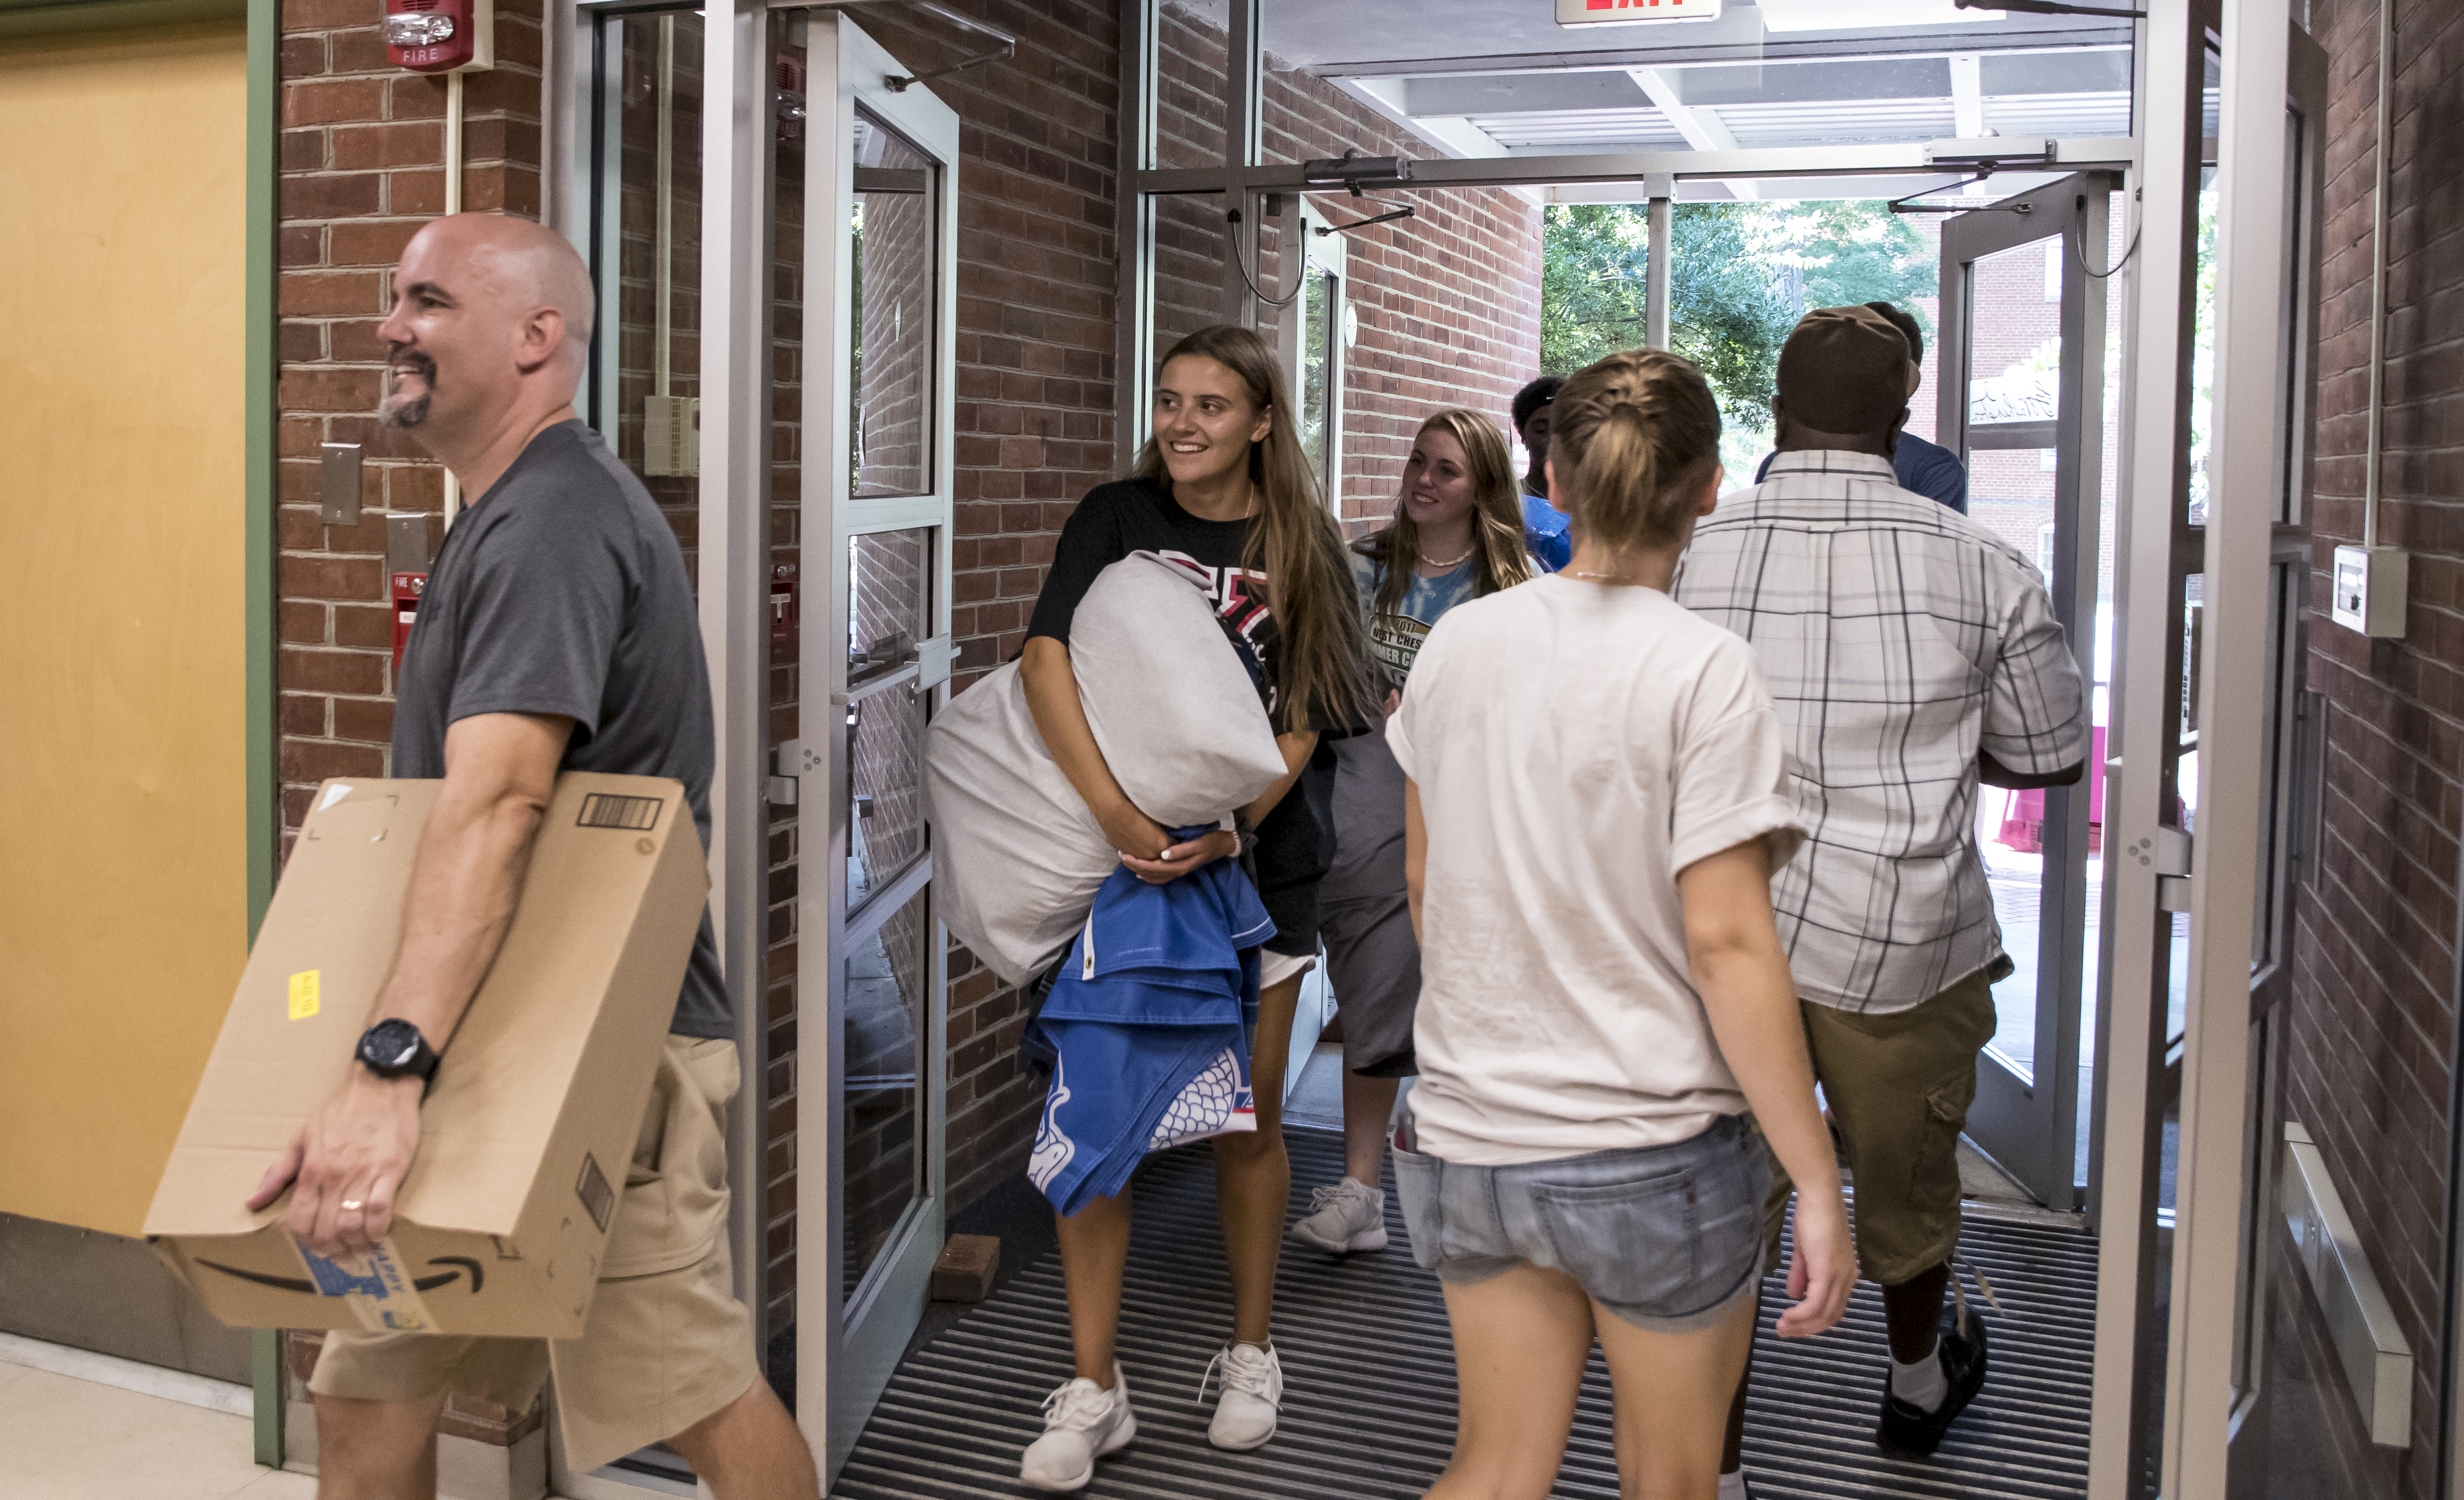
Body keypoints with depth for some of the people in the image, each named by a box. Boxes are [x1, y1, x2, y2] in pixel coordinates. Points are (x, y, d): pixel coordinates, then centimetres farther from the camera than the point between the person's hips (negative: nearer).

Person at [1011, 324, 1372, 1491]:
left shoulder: (1303, 550, 3)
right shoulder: (1116, 518, 2)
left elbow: (1303, 721, -3)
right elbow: (1045, 658, -12)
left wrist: (1228, 827, -20)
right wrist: (1112, 809, -26)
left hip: (1257, 861, 0)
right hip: (1121, 859, 0)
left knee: (1248, 1117, 10)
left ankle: (1250, 1354, 29)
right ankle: (1091, 1389, 9)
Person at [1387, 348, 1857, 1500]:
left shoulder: (1457, 642, 1)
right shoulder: (1704, 675, -15)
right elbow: (1725, 943, -18)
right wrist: (1819, 1188, -12)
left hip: (1466, 1141, 4)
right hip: (1654, 1152, -4)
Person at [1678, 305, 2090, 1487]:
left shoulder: (1685, 554, -4)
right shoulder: (1978, 567, -6)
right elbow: (2051, 757, 5)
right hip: (1900, 940, 0)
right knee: (1904, 1178, 22)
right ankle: (1918, 1381, 48)